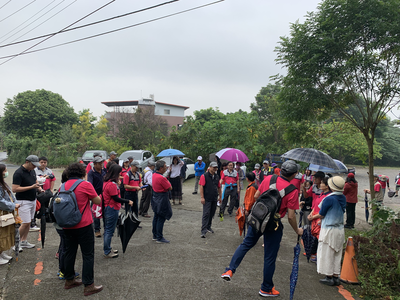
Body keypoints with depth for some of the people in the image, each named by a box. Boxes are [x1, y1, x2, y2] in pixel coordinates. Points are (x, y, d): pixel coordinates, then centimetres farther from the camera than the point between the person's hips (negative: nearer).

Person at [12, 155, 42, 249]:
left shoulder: (32, 171, 8)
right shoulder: (19, 173, -17)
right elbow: (14, 189, -22)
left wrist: (38, 187, 2)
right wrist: (31, 187, -25)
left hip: (33, 200, 8)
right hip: (23, 201, -8)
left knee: (28, 222, 12)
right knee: (25, 223, -7)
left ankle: (23, 242, 23)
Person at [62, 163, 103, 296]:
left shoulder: (63, 186, 4)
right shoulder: (86, 185, -12)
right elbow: (98, 201, -4)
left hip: (67, 226, 6)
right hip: (84, 225, -6)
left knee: (70, 253, 18)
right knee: (88, 255, 2)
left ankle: (69, 280, 32)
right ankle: (89, 286, 6)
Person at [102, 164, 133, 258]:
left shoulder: (107, 182, 9)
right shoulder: (112, 184, -22)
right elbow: (115, 198, -20)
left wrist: (117, 183, 10)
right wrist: (128, 202, -13)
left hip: (107, 208, 10)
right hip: (112, 209, -10)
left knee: (107, 230, 19)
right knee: (109, 231, 1)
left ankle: (107, 249, 32)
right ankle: (107, 252, 11)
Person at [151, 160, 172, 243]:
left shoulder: (154, 175, 4)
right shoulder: (161, 178, -25)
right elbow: (170, 188, -16)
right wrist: (167, 181, -1)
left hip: (155, 198, 10)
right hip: (162, 200, -10)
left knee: (156, 217, 18)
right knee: (161, 219, -1)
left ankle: (155, 235, 29)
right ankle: (159, 238, 6)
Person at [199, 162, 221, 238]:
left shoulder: (217, 176, 13)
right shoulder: (204, 176, -7)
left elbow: (219, 187, 20)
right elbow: (201, 186, -11)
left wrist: (220, 196, 18)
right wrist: (202, 197, -16)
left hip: (214, 199, 6)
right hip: (207, 199, -6)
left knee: (212, 214, 13)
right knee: (206, 214, -10)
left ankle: (208, 227, 29)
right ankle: (203, 231, -10)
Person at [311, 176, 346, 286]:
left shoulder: (329, 199, -20)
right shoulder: (343, 198, 2)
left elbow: (321, 215, -13)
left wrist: (313, 216, 7)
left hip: (329, 230, -7)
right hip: (340, 229, 7)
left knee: (327, 254, 5)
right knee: (337, 254, 14)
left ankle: (329, 277, 12)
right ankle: (336, 277, 20)